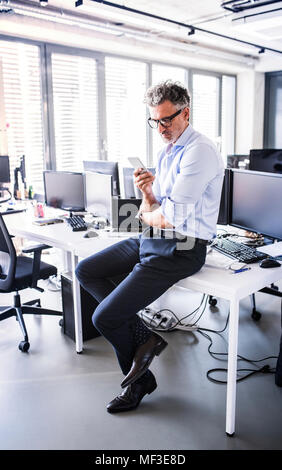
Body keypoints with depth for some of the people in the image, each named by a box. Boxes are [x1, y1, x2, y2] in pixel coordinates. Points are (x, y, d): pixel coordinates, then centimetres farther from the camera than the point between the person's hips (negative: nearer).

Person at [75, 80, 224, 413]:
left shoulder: (199, 152, -16)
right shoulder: (166, 153, 15)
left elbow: (170, 218, -22)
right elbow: (152, 210, 14)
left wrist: (147, 215, -1)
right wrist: (147, 192, -7)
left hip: (179, 250, -10)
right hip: (150, 240, 10)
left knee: (104, 317, -12)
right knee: (86, 271, 8)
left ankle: (139, 379, 19)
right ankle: (143, 337, 6)